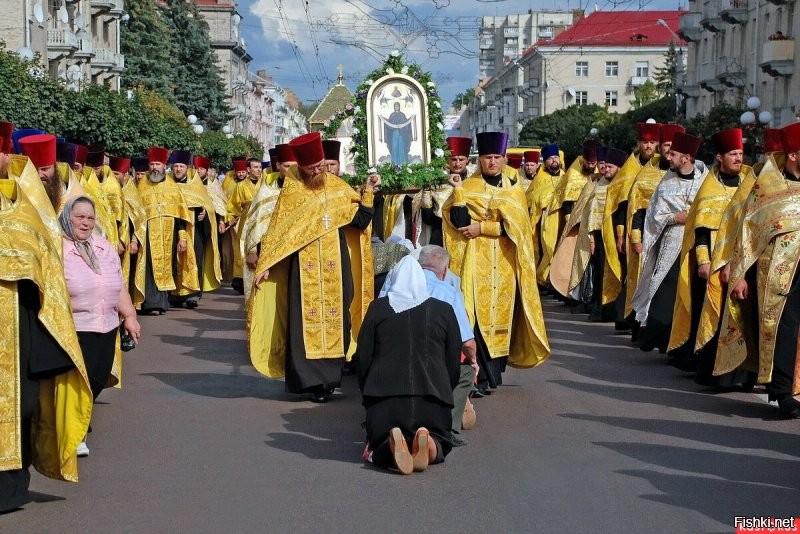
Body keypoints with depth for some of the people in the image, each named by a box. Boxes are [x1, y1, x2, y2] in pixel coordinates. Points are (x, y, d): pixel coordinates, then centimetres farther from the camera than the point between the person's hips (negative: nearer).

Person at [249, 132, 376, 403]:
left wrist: (368, 192, -5)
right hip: (305, 267, -2)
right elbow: (276, 231, 0)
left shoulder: (338, 186, 8)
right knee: (306, 321, -7)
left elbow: (360, 220, 5)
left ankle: (331, 375, 14)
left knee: (336, 319, 4)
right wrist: (264, 265, -6)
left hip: (336, 266, 3)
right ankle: (310, 379, -4)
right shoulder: (291, 191, 1)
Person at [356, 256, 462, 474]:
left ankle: (393, 445, -23)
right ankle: (429, 445, -21)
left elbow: (363, 357, 11)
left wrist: (366, 393, 25)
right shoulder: (444, 310, 11)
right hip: (433, 395, 1)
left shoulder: (378, 307, 9)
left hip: (385, 393, 0)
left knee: (378, 447, 16)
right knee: (439, 447, 18)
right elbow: (454, 363, 15)